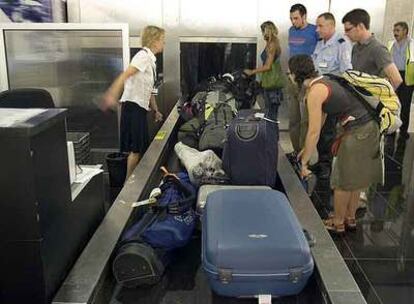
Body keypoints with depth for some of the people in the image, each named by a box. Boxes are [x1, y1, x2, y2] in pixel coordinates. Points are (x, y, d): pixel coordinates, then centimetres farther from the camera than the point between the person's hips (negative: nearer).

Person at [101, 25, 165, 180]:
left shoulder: (150, 59, 18)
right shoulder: (143, 55, -11)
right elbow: (125, 75, -25)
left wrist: (156, 110, 26)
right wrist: (112, 95, -37)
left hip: (140, 107, 10)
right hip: (133, 105, -10)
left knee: (142, 147, 13)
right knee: (136, 148, -6)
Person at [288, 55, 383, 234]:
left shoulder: (314, 91, -16)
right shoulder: (321, 82, 13)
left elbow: (314, 132, -17)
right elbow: (320, 120, 17)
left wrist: (304, 162, -9)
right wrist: (306, 149, 21)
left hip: (357, 132, -9)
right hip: (367, 127, 9)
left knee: (343, 180, 6)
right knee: (354, 177, 20)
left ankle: (337, 223, 22)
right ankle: (350, 218, 35)